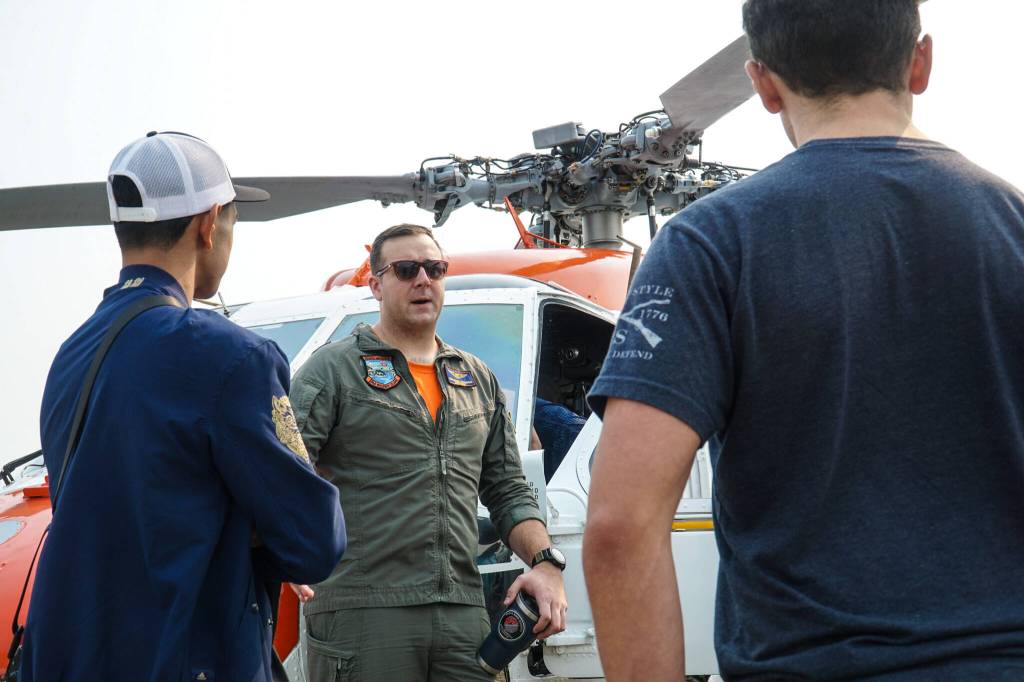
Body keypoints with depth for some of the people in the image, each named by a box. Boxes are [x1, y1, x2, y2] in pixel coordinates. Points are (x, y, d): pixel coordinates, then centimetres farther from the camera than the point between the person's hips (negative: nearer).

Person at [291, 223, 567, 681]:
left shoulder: (479, 381, 20)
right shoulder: (333, 369, 3)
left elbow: (508, 492, 21)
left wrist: (545, 562, 2)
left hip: (463, 613, 5)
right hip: (361, 611, -5)